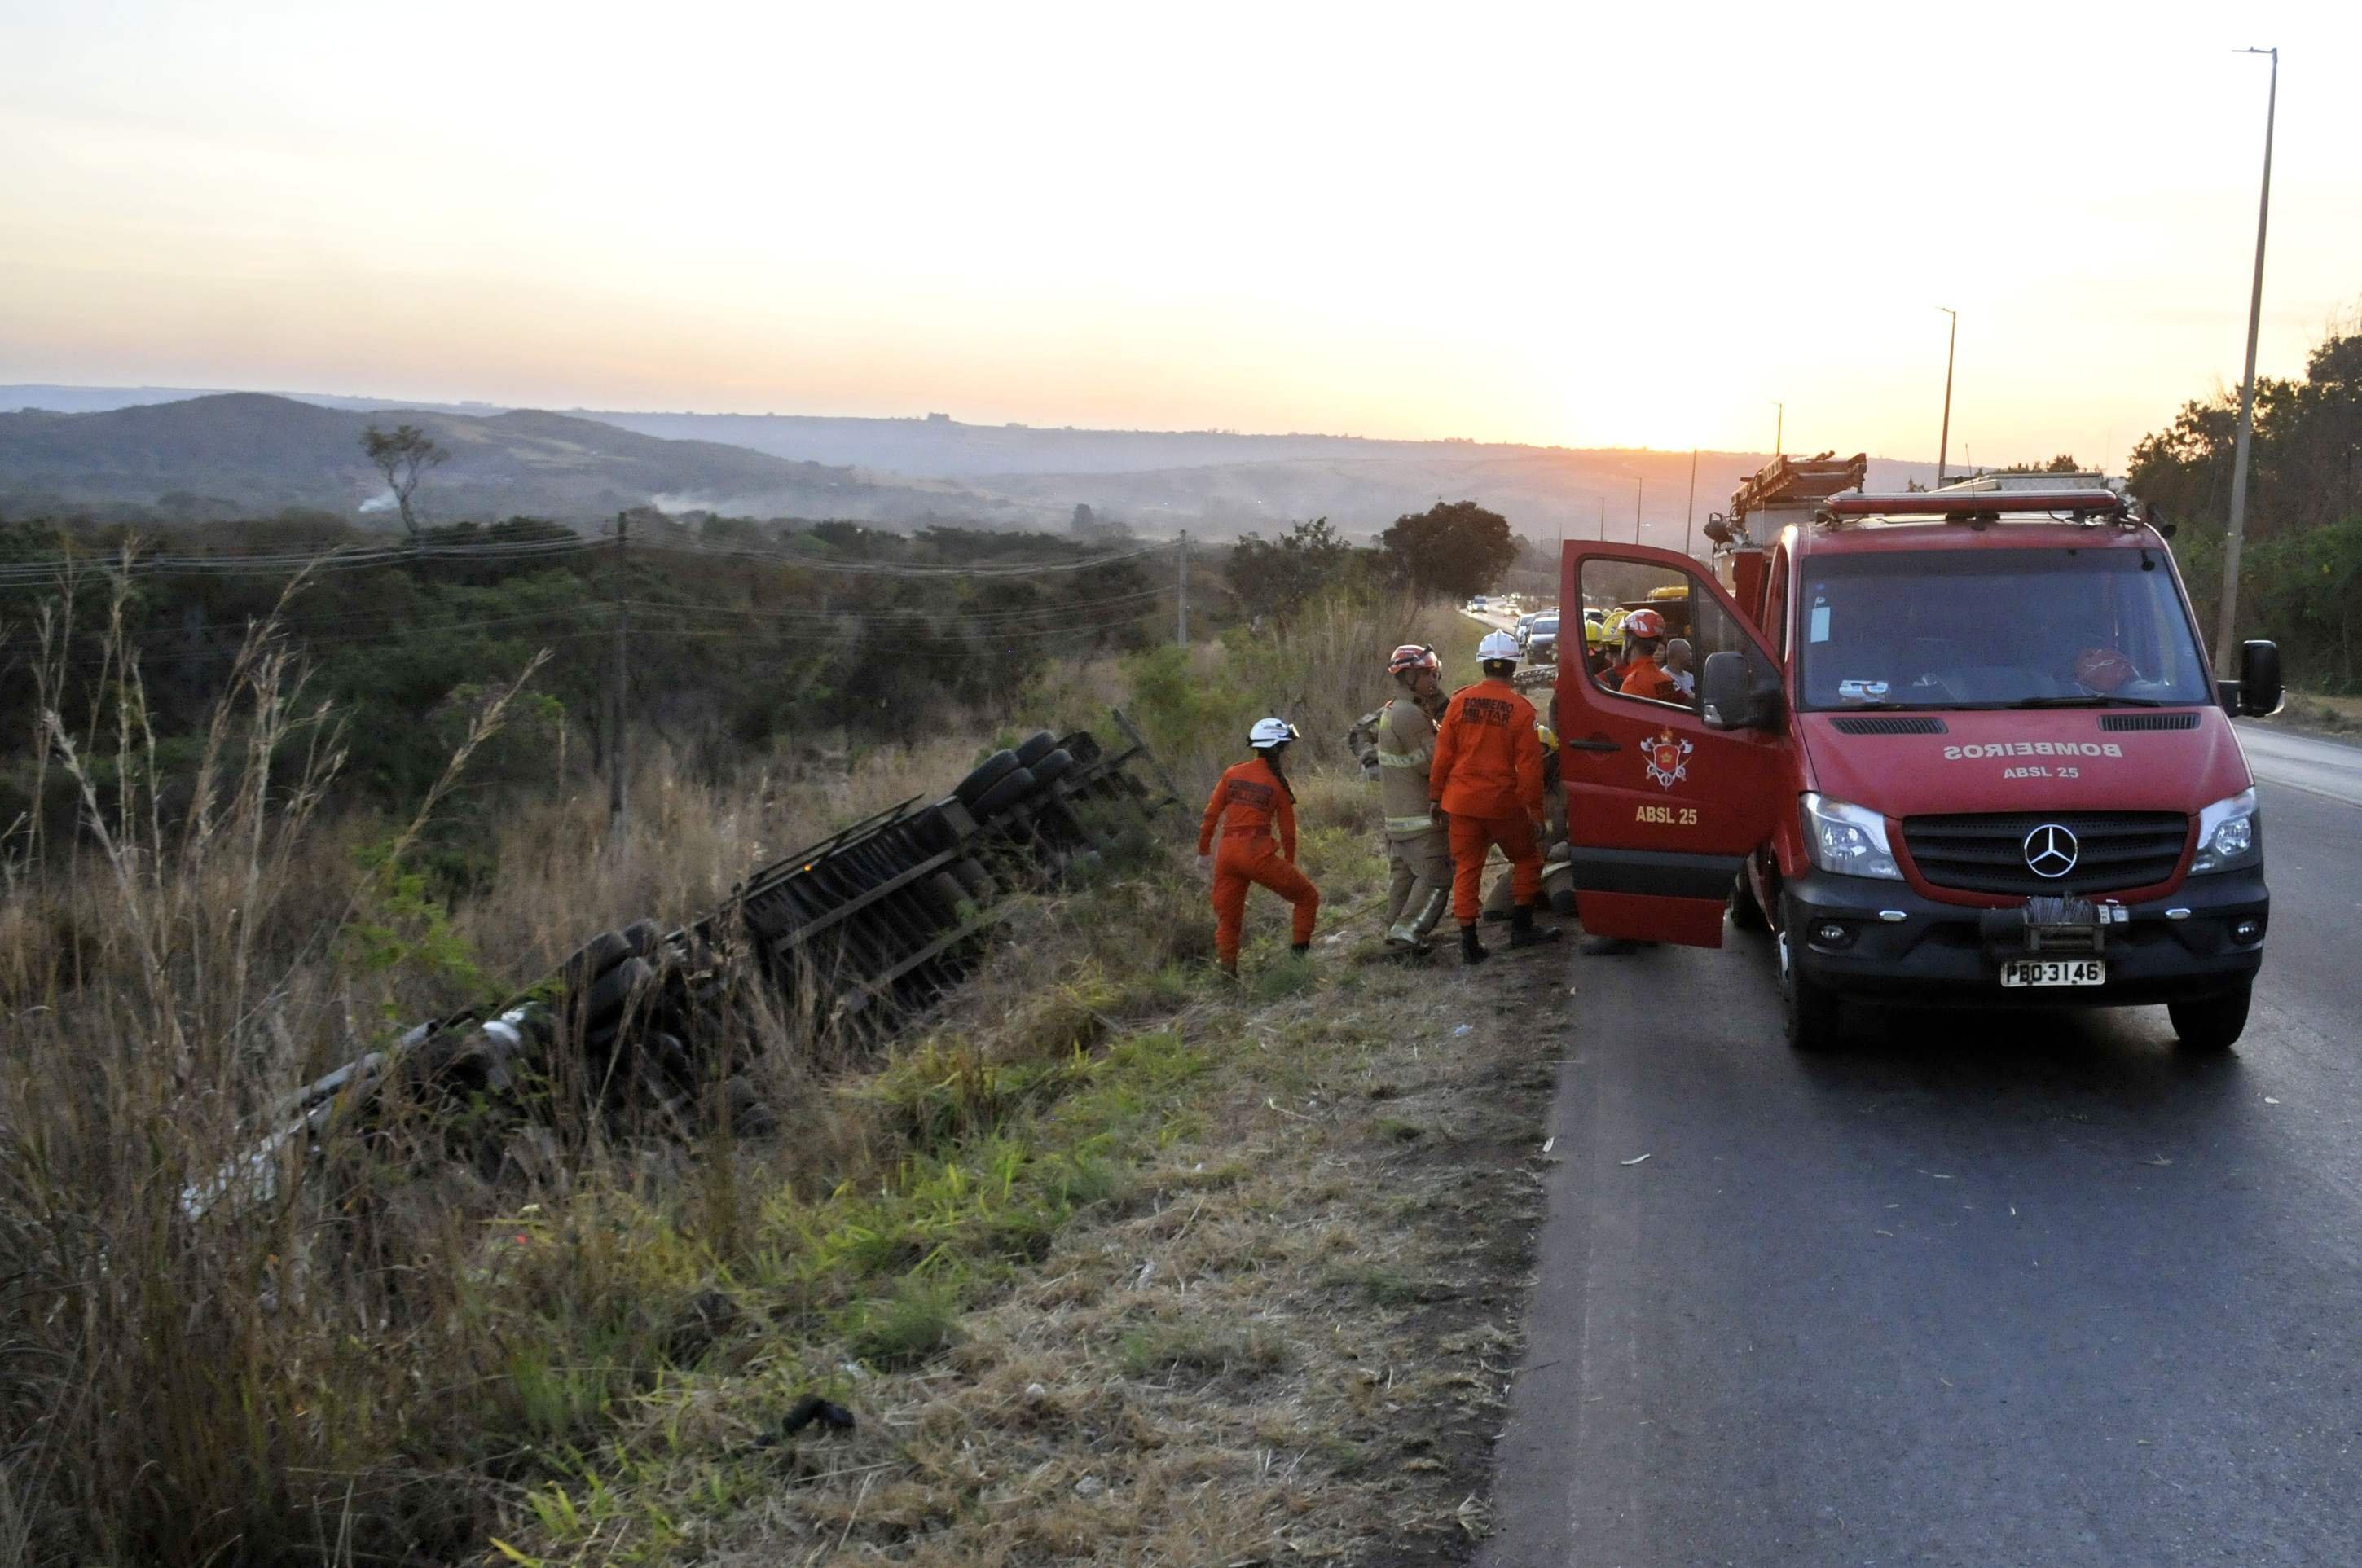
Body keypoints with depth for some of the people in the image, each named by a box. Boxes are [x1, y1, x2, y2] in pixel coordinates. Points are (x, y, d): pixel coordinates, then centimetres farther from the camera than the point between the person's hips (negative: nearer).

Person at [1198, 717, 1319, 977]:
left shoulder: (1233, 774, 8)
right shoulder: (1278, 783, 0)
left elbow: (1211, 815, 9)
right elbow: (1287, 830, 6)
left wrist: (1204, 850, 20)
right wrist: (1289, 865, 19)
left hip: (1227, 852, 4)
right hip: (1257, 852, -4)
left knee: (1227, 917, 16)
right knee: (1308, 897, 11)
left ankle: (1226, 968, 4)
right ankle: (1300, 954, 7)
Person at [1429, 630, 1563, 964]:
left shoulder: (1460, 701, -2)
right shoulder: (1520, 709, -10)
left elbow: (1443, 754, 1)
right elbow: (1528, 765, -9)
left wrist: (1436, 795, 12)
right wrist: (1535, 809, -3)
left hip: (1462, 801, 3)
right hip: (1503, 802, -3)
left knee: (1466, 868, 9)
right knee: (1527, 860, 17)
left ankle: (1469, 943, 8)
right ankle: (1521, 928, 18)